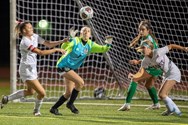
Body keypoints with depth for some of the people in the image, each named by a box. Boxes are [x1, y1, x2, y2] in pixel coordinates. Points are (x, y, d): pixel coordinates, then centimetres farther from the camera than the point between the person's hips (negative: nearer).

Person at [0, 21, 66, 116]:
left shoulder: (35, 37, 4)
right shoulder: (25, 42, -23)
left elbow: (48, 44, 4)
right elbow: (41, 52, -29)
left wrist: (61, 41, -11)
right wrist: (56, 50, -27)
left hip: (32, 69, 10)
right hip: (26, 70, -10)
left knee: (30, 91, 26)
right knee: (42, 93, -10)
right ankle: (36, 110, 17)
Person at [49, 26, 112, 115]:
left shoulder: (90, 45, 0)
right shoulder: (75, 41, -18)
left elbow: (102, 49, -2)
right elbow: (63, 47, -32)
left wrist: (108, 45, -24)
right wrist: (70, 39, -48)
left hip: (72, 69, 8)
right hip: (64, 66, -8)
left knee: (68, 93, 9)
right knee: (80, 82, -24)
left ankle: (54, 108, 23)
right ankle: (70, 103, -11)